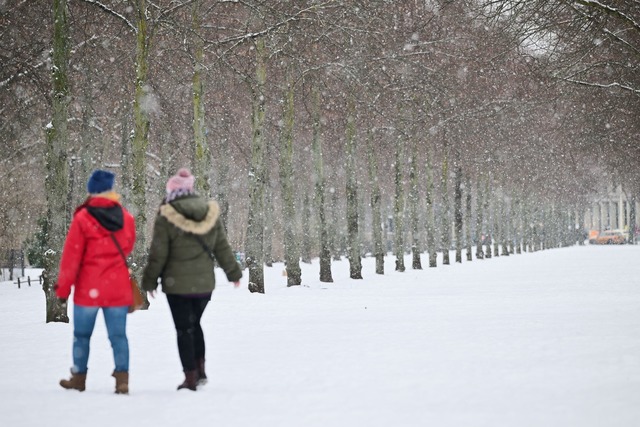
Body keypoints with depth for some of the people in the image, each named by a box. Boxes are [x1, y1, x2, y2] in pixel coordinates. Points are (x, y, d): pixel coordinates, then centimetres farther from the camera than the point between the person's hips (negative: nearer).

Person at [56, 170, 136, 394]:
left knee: (82, 334, 12)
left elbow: (71, 256, -8)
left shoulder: (82, 218, -11)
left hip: (88, 289, -2)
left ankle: (79, 378, 19)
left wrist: (63, 288, 0)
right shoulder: (126, 218, 0)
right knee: (118, 334, 4)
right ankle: (122, 378, -5)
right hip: (118, 288, 2)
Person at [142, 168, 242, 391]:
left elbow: (158, 253, -9)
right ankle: (200, 370, 16)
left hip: (178, 284, -4)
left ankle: (190, 376, 4)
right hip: (205, 282, 4)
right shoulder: (211, 212, 1)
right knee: (195, 324, 21)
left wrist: (150, 281, 2)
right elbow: (222, 247, 8)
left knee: (184, 329, 3)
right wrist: (233, 272, 20)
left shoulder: (166, 216, -12)